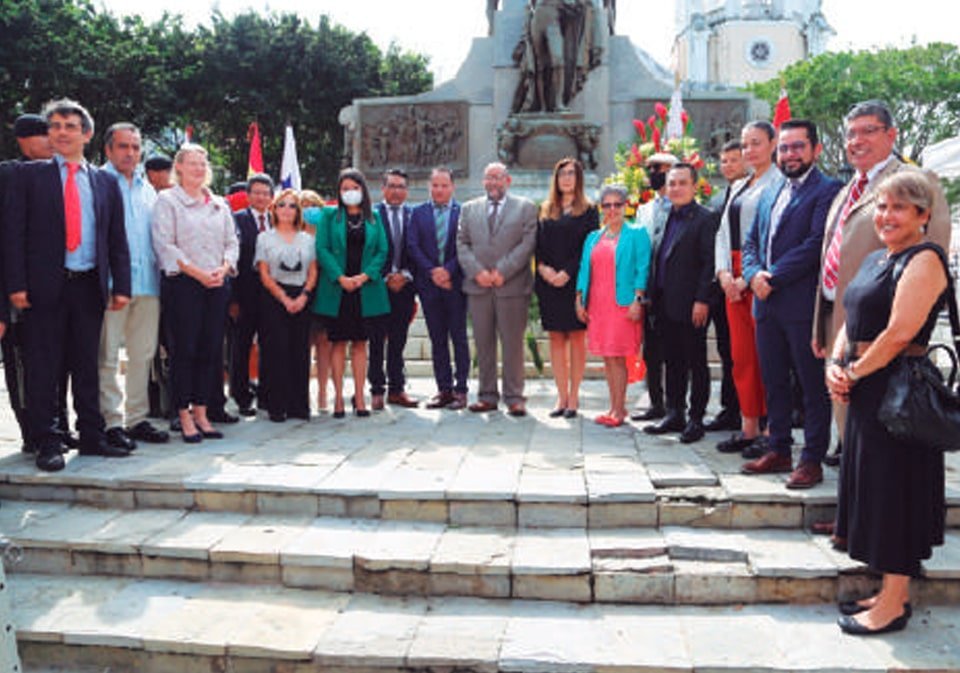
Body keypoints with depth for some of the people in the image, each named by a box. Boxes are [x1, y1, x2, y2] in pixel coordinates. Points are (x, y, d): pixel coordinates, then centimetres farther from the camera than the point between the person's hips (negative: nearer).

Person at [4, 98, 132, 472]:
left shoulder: (106, 182, 12)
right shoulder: (28, 174, 4)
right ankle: (47, 444, 9)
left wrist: (121, 285, 3)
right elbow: (13, 232, -1)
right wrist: (17, 284, -10)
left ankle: (92, 437, 18)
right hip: (45, 286, -2)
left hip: (90, 286, 3)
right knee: (43, 368, 2)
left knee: (87, 365, 10)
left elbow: (117, 240, 11)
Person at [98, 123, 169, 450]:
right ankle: (112, 421, 3)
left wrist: (160, 269, 12)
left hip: (147, 280, 6)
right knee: (108, 355, -3)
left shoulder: (147, 188, 20)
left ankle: (136, 418, 17)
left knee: (144, 352, 8)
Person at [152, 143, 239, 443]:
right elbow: (164, 244, -8)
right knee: (184, 349, -4)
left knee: (211, 348, 4)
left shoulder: (219, 204, 17)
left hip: (217, 284, 5)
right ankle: (184, 415, 4)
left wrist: (223, 268, -5)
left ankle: (201, 412, 13)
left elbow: (232, 242, 15)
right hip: (182, 284, -5)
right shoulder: (167, 200, 1)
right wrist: (197, 272, -15)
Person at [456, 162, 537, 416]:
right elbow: (462, 244, 9)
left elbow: (528, 243, -3)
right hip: (478, 286, 3)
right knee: (483, 344, 5)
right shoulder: (469, 208, 16)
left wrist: (502, 271, -11)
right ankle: (487, 396, 14)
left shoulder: (525, 207, 7)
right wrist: (477, 271, -7)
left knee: (512, 343, 0)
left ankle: (514, 398, 7)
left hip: (512, 286, -3)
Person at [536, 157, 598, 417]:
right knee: (556, 339, 5)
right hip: (549, 283, 4)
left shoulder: (588, 211, 4)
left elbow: (589, 247, -5)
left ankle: (573, 397, 6)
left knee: (576, 338, 0)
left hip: (575, 282, -3)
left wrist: (568, 272, -15)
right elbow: (537, 244, 10)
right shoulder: (545, 210, 15)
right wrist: (543, 268, -8)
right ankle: (562, 396, 11)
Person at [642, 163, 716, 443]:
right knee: (673, 362, 13)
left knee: (696, 363, 3)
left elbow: (709, 262, -12)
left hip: (690, 307, -7)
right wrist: (652, 297, 9)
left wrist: (702, 300, -17)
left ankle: (696, 419, 10)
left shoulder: (705, 218, -6)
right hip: (665, 306, 7)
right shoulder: (665, 218, 16)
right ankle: (675, 415, 22)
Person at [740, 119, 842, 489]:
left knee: (813, 386, 2)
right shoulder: (770, 192, 18)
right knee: (774, 382, 14)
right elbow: (751, 242, 16)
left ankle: (812, 459, 10)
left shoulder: (827, 190, -6)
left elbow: (816, 244, -16)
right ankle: (778, 450, 25)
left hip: (803, 305, -7)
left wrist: (773, 278, -15)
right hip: (767, 305, 7)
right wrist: (754, 275, -4)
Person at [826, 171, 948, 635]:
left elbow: (899, 333, -22)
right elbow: (851, 321, 16)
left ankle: (894, 605, 10)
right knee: (874, 488, 14)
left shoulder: (924, 260, -14)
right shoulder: (875, 258, 15)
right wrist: (835, 365, 0)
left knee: (894, 490, -1)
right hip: (865, 391, 9)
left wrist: (854, 372, -11)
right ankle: (889, 592, 27)